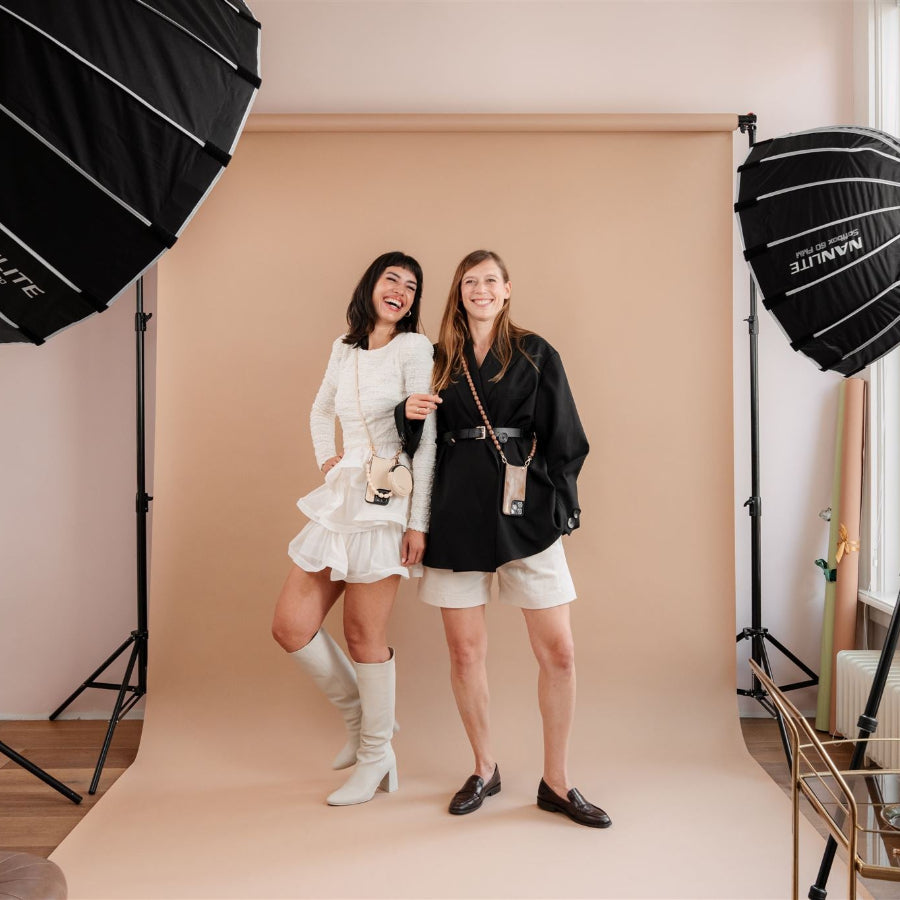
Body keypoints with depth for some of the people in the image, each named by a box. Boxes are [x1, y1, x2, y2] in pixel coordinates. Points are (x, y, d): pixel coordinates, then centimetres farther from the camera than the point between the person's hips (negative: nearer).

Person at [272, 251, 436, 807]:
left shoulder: (414, 348, -5)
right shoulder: (346, 348, 15)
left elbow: (426, 439, -10)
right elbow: (321, 412, 30)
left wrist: (418, 522, -15)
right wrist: (326, 459, 11)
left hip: (385, 508, -6)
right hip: (339, 500, 7)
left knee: (365, 635, 1)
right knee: (291, 627, 5)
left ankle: (375, 756, 21)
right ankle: (362, 717, 27)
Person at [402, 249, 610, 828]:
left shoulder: (535, 355, 6)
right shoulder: (441, 359, 12)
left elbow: (565, 441, 3)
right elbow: (423, 442, 14)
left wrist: (559, 507, -6)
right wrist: (412, 415, -7)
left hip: (524, 514, -1)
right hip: (456, 514, 2)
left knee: (559, 652, -2)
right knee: (466, 652, 6)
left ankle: (557, 783, 17)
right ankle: (485, 771, 27)